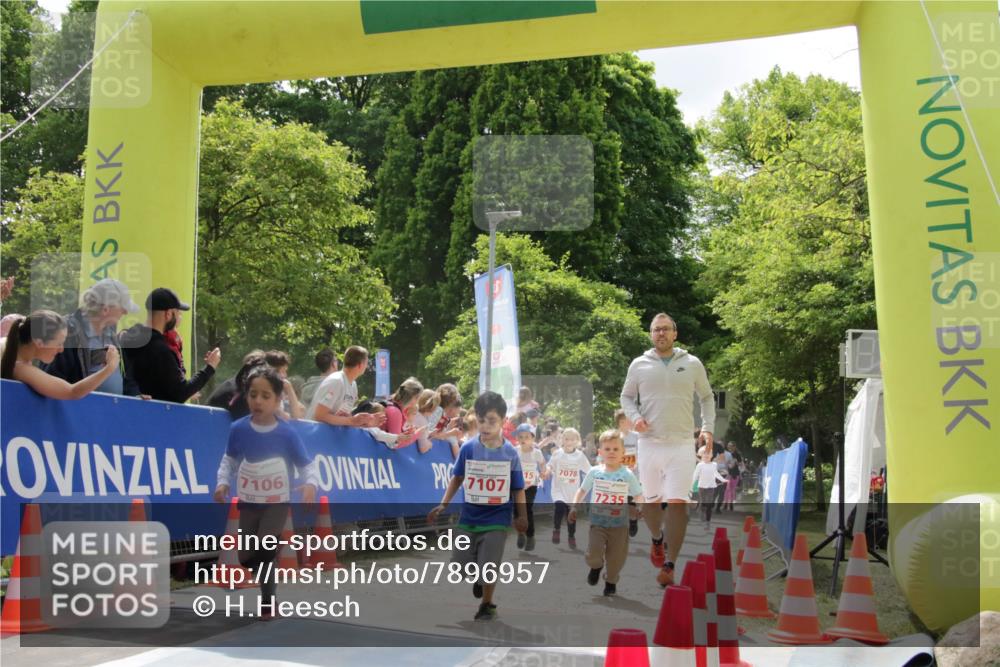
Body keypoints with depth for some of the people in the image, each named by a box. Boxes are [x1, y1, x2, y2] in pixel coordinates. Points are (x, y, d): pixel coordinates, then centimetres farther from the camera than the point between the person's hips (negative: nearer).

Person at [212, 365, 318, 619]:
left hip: (277, 503, -3)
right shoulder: (238, 429, -11)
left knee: (264, 553, -12)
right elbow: (229, 460, 4)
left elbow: (306, 465, -13)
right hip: (248, 503, 3)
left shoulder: (287, 433, -17)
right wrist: (222, 482, -11)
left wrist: (310, 484, -32)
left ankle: (268, 602, 10)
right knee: (246, 558, 11)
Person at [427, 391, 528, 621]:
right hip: (469, 518, 2)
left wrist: (522, 517, 0)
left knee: (488, 567, 1)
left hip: (497, 520, -2)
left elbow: (518, 488, -1)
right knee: (459, 566, 8)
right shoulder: (468, 449, -8)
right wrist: (442, 505, 1)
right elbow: (457, 479, 5)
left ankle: (487, 606, 25)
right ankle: (479, 578, 41)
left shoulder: (510, 453, -10)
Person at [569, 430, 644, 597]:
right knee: (593, 553, -14)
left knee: (616, 556, 6)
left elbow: (638, 495, 0)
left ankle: (611, 581, 33)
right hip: (597, 521, 0)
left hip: (619, 523, 0)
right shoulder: (594, 472, -1)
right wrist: (574, 507, 3)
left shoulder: (628, 475, -4)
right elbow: (582, 490, 11)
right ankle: (596, 566, 22)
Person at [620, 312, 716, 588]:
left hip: (681, 444, -1)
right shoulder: (639, 365, 5)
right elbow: (626, 397, 15)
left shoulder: (692, 364, 5)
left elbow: (707, 397, 17)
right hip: (649, 443, 1)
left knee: (677, 503, -11)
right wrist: (635, 417, -5)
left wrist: (707, 427, 4)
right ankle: (657, 539, 41)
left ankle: (669, 565, -6)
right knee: (649, 501, 10)